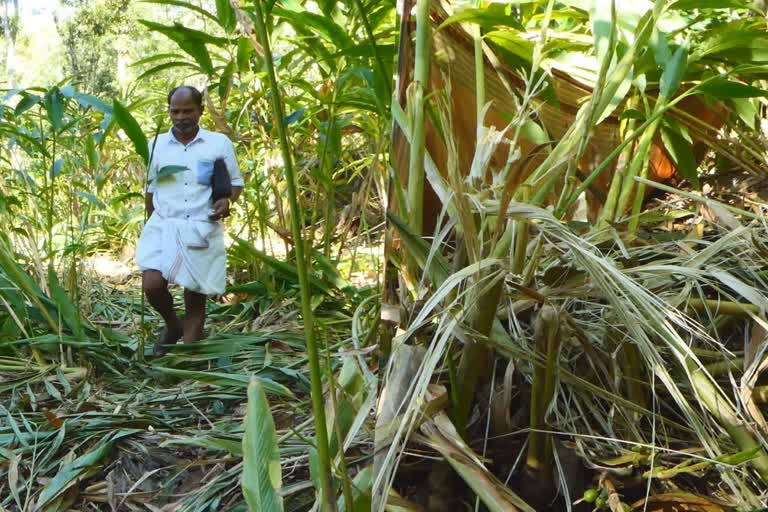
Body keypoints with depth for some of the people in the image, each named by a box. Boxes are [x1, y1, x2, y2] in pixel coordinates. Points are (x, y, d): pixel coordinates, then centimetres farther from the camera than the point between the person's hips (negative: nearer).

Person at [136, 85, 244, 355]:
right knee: (153, 285, -19)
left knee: (195, 299, 3)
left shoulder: (220, 143, 3)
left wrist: (227, 201, -12)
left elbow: (236, 182, 9)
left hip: (203, 230, -1)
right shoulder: (156, 145, 9)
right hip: (163, 225, 1)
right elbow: (150, 189, 18)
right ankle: (173, 325, 14)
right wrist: (151, 225, 16)